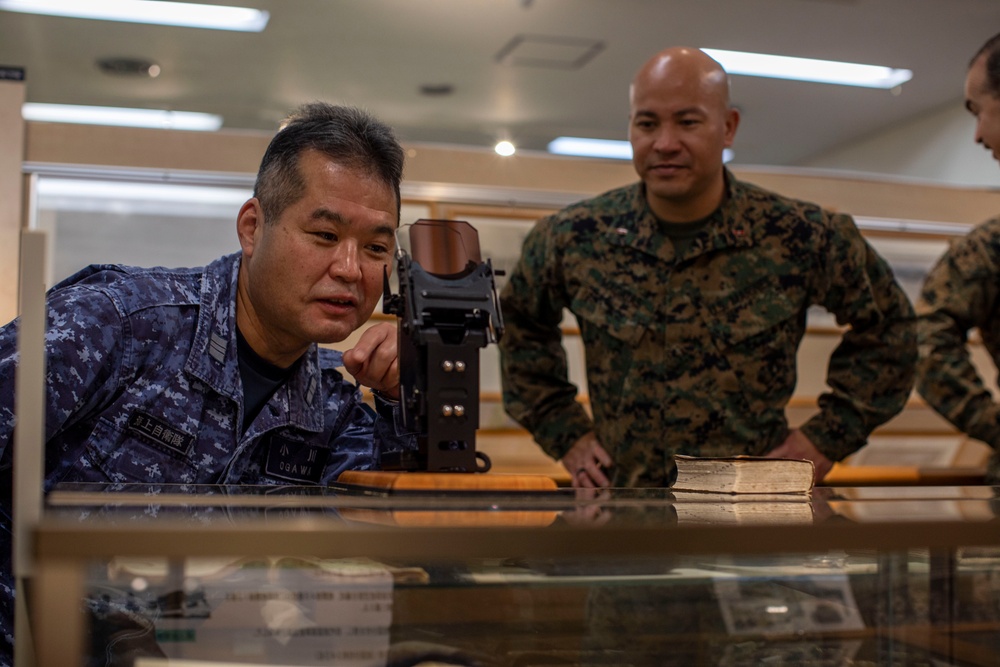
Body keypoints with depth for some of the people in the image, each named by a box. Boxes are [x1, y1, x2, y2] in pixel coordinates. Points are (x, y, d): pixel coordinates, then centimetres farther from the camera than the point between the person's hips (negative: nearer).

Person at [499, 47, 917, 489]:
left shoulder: (802, 238, -7)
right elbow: (521, 325, 16)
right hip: (618, 494, 2)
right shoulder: (573, 238, -2)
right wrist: (563, 433, 9)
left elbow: (887, 324, 9)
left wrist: (831, 436, 2)